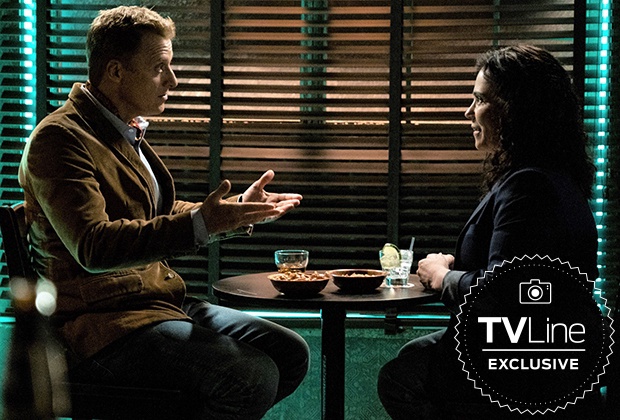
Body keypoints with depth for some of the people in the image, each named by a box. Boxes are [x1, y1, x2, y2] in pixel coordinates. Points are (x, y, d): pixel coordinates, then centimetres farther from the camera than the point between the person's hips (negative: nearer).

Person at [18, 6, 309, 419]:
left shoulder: (128, 132, 18)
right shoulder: (58, 138, -13)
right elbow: (94, 248, -26)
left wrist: (236, 211, 20)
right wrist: (200, 225, -33)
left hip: (159, 301, 10)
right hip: (100, 325, -10)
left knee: (291, 353, 1)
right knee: (254, 377, -25)